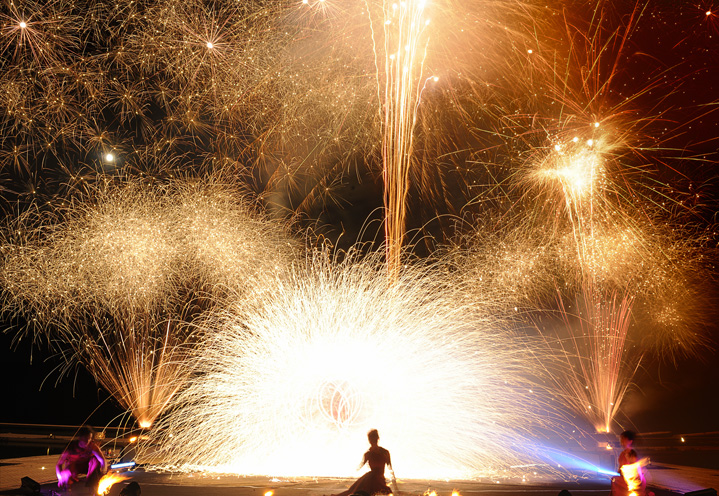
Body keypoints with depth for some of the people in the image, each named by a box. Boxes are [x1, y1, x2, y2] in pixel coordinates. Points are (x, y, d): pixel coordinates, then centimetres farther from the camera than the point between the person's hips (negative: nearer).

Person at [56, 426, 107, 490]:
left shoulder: (92, 446, -26)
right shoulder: (71, 447, -27)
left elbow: (103, 461, -31)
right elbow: (58, 464, -24)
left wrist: (102, 472, -50)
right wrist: (60, 478, -41)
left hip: (86, 466, 0)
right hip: (73, 467, 0)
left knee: (96, 459, -30)